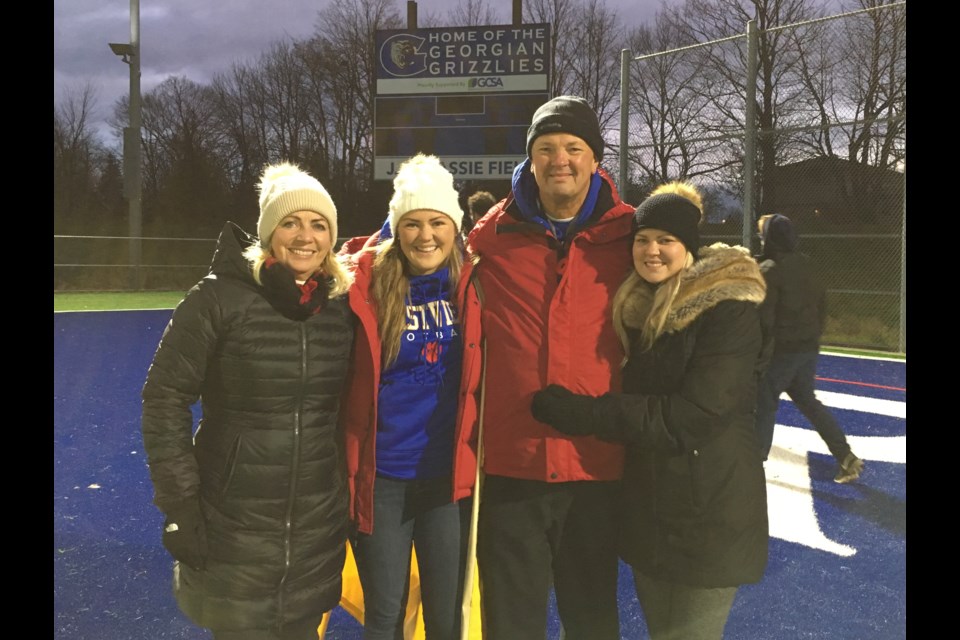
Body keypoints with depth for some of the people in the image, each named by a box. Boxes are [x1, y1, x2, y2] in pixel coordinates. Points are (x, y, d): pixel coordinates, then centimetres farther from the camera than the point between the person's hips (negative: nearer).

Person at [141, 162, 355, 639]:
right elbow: (164, 399, -9)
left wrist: (351, 491, 10)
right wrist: (180, 502, -11)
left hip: (318, 524, 4)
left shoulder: (343, 306, 1)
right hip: (233, 524, -3)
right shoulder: (218, 299, -11)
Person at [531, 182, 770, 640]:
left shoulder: (730, 310, -15)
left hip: (710, 510, -6)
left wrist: (585, 414, -23)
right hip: (645, 503, 7)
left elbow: (694, 416, -22)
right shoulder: (637, 307, 6)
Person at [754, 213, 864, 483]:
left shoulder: (768, 269, -16)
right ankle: (846, 457, 16)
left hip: (782, 349, -8)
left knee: (764, 402, 5)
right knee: (807, 400, 19)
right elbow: (821, 301, 14)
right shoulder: (806, 264, 7)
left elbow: (763, 316, -18)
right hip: (808, 346, 8)